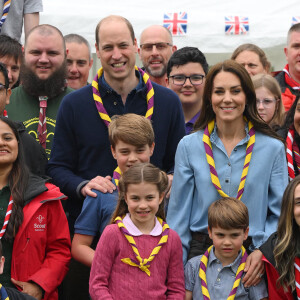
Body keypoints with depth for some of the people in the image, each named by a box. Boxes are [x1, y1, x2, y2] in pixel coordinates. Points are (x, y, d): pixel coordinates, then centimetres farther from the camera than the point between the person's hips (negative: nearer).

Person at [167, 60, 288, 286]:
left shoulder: (273, 148, 1)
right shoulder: (189, 146, 3)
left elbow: (281, 213, 2)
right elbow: (178, 212, 4)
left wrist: (263, 251, -12)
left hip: (253, 253, 0)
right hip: (201, 249, 0)